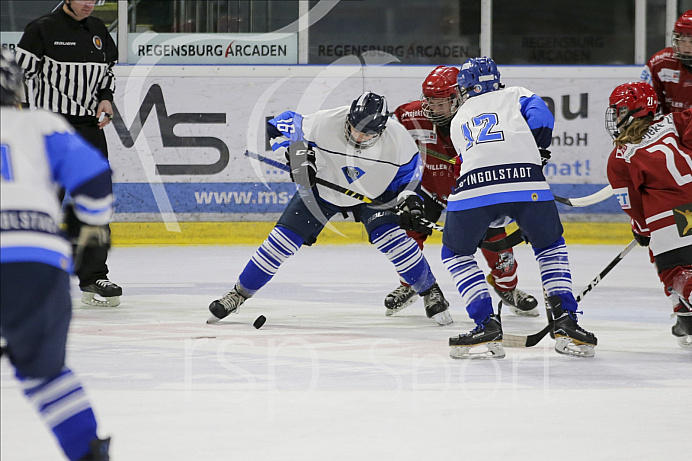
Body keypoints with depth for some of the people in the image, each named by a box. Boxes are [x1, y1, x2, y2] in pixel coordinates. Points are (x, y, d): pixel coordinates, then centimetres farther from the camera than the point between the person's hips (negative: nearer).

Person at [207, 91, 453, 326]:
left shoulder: (398, 140, -28)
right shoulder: (324, 123, -33)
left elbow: (408, 176, -9)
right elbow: (281, 125, -16)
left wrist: (409, 200, -27)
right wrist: (296, 152, -31)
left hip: (373, 194, 0)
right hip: (322, 187, 0)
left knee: (390, 237, -22)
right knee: (283, 239, -6)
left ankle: (431, 292, -3)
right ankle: (240, 293, 10)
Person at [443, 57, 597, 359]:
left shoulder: (459, 120, 35)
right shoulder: (515, 96, 28)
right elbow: (540, 121, 6)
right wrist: (536, 150, 20)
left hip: (473, 187, 0)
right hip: (527, 183, 0)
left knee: (456, 253, 25)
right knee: (550, 246, 27)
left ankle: (487, 324, 8)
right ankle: (566, 321, 13)